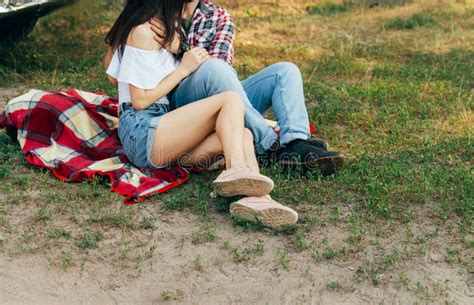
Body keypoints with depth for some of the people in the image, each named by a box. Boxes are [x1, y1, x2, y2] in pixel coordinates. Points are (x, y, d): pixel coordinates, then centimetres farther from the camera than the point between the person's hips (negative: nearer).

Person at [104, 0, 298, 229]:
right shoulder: (143, 32, -7)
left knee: (242, 134, -14)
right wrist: (184, 68, -4)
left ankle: (256, 198, -40)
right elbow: (140, 100, -11)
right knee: (232, 99, -21)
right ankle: (236, 170, -40)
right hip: (141, 134, -9)